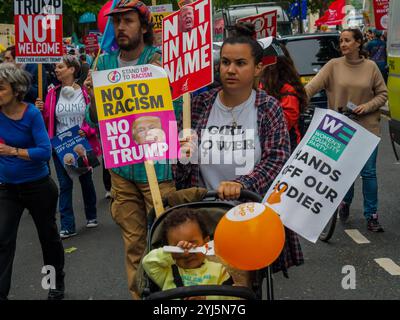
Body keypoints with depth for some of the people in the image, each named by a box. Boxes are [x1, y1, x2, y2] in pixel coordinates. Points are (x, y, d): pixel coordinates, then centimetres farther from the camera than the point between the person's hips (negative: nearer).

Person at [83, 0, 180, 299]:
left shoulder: (161, 59, -7)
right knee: (133, 242, 13)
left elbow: (178, 111, -9)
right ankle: (138, 294, 26)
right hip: (121, 166, 4)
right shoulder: (105, 62, 6)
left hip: (157, 165, -4)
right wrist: (93, 96, -11)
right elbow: (94, 120, 9)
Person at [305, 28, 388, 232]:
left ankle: (371, 216, 10)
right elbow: (312, 86, -10)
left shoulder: (371, 67, -1)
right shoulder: (333, 66, -2)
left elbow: (382, 94, 4)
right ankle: (345, 203, 36)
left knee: (368, 172, 1)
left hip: (368, 127, 0)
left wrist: (366, 107, -11)